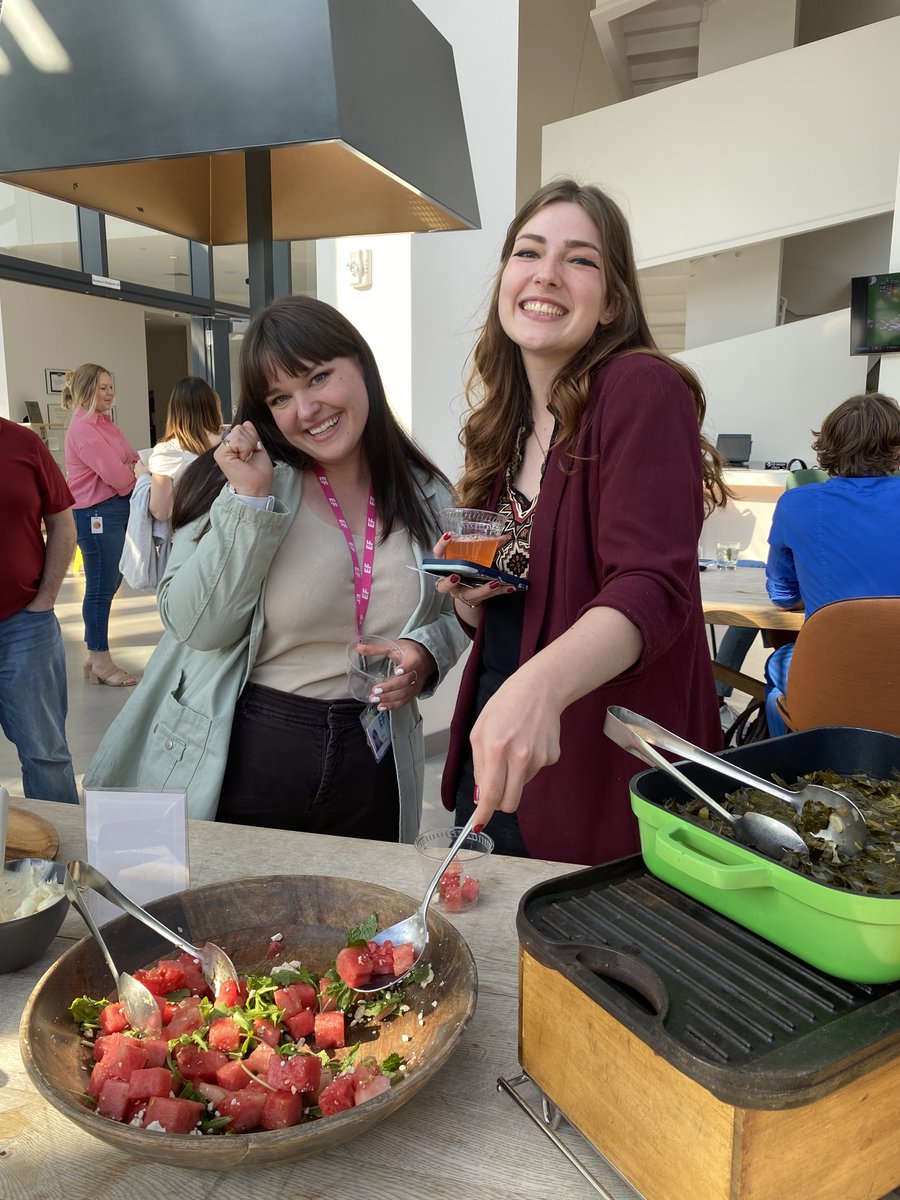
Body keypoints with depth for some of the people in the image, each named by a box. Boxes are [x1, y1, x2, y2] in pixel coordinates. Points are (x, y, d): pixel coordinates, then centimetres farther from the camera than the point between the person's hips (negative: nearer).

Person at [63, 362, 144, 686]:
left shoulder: (105, 424, 15)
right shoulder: (83, 429, -14)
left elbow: (133, 459, 13)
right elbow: (117, 475, -18)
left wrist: (135, 468, -8)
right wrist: (139, 473, 0)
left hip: (118, 510, 9)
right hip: (98, 514, -9)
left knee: (109, 584, 14)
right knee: (101, 587, -1)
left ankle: (96, 655, 26)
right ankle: (99, 661, 10)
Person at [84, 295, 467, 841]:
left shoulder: (427, 495, -1)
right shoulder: (235, 479, -8)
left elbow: (457, 615, 10)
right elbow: (197, 627, -14)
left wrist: (427, 651, -12)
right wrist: (251, 501, -23)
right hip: (241, 762, -2)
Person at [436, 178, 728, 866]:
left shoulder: (644, 391, -13)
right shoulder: (503, 423, 7)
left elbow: (654, 588, -26)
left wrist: (541, 684, -42)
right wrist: (468, 593, -7)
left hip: (610, 776, -6)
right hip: (493, 756, 7)